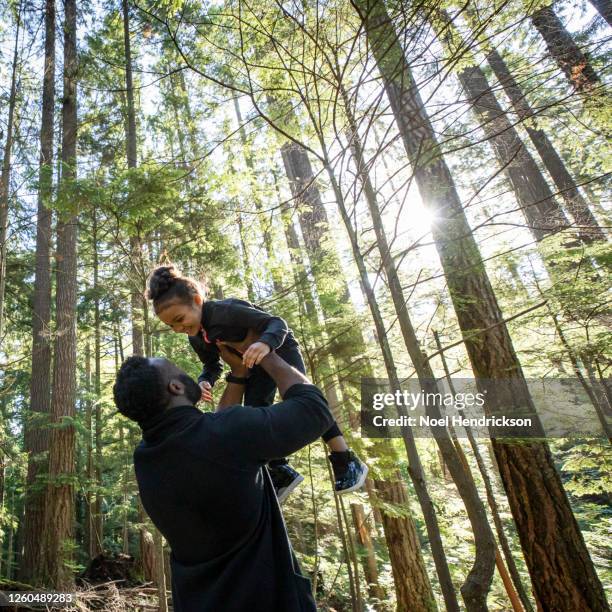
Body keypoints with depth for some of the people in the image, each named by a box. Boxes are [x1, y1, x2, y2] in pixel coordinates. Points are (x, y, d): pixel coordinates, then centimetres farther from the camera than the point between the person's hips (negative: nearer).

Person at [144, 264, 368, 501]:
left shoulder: (226, 310, -35)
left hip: (279, 349, -7)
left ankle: (346, 462, -13)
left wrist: (265, 343, -60)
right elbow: (212, 367, 3)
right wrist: (204, 382, -21)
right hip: (255, 363, 7)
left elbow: (277, 323, -37)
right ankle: (281, 472, 5)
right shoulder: (197, 339, -12)